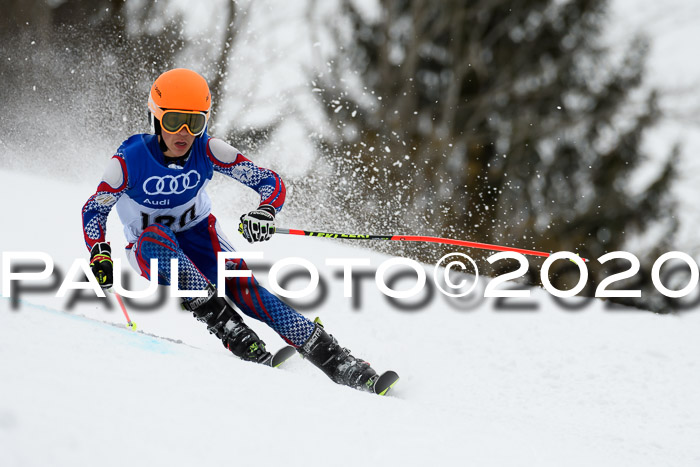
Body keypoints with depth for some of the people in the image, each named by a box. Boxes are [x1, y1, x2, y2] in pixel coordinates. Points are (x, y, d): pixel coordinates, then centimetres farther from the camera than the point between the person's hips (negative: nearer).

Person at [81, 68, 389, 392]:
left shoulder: (208, 151, -18)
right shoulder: (130, 160, -22)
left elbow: (272, 183, -15)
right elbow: (93, 210, -9)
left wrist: (264, 213, -37)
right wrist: (100, 256, -27)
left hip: (197, 236, 1)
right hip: (151, 253, -1)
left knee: (239, 281, -26)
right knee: (156, 236, -36)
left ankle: (332, 358, -30)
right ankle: (225, 325, -42)